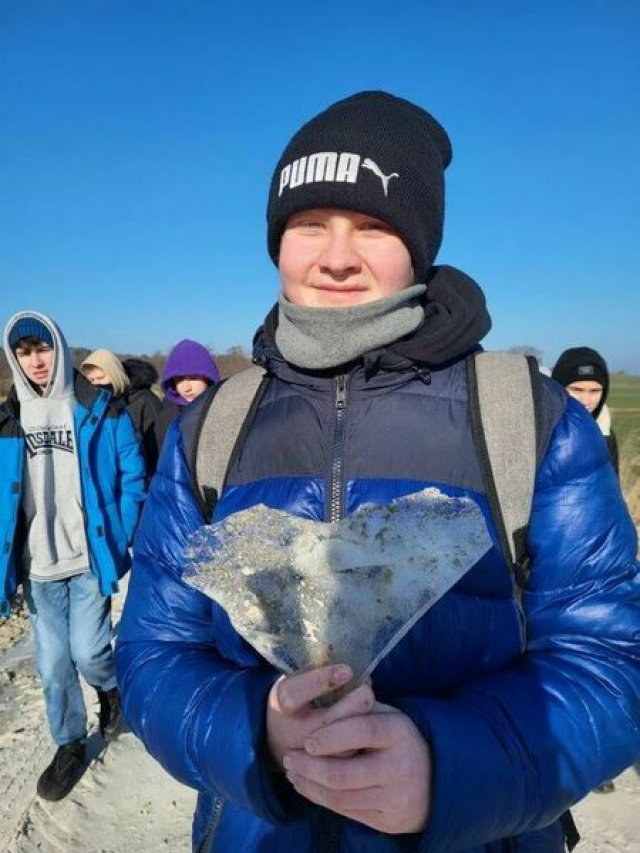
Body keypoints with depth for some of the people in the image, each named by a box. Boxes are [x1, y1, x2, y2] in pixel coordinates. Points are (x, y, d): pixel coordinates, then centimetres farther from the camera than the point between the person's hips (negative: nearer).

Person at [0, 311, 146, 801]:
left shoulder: (101, 412, -6)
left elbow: (132, 479, -3)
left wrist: (120, 541, -7)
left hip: (91, 560, -3)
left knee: (87, 651, -2)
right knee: (53, 663, 11)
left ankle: (112, 689, 34)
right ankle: (70, 745, 34)